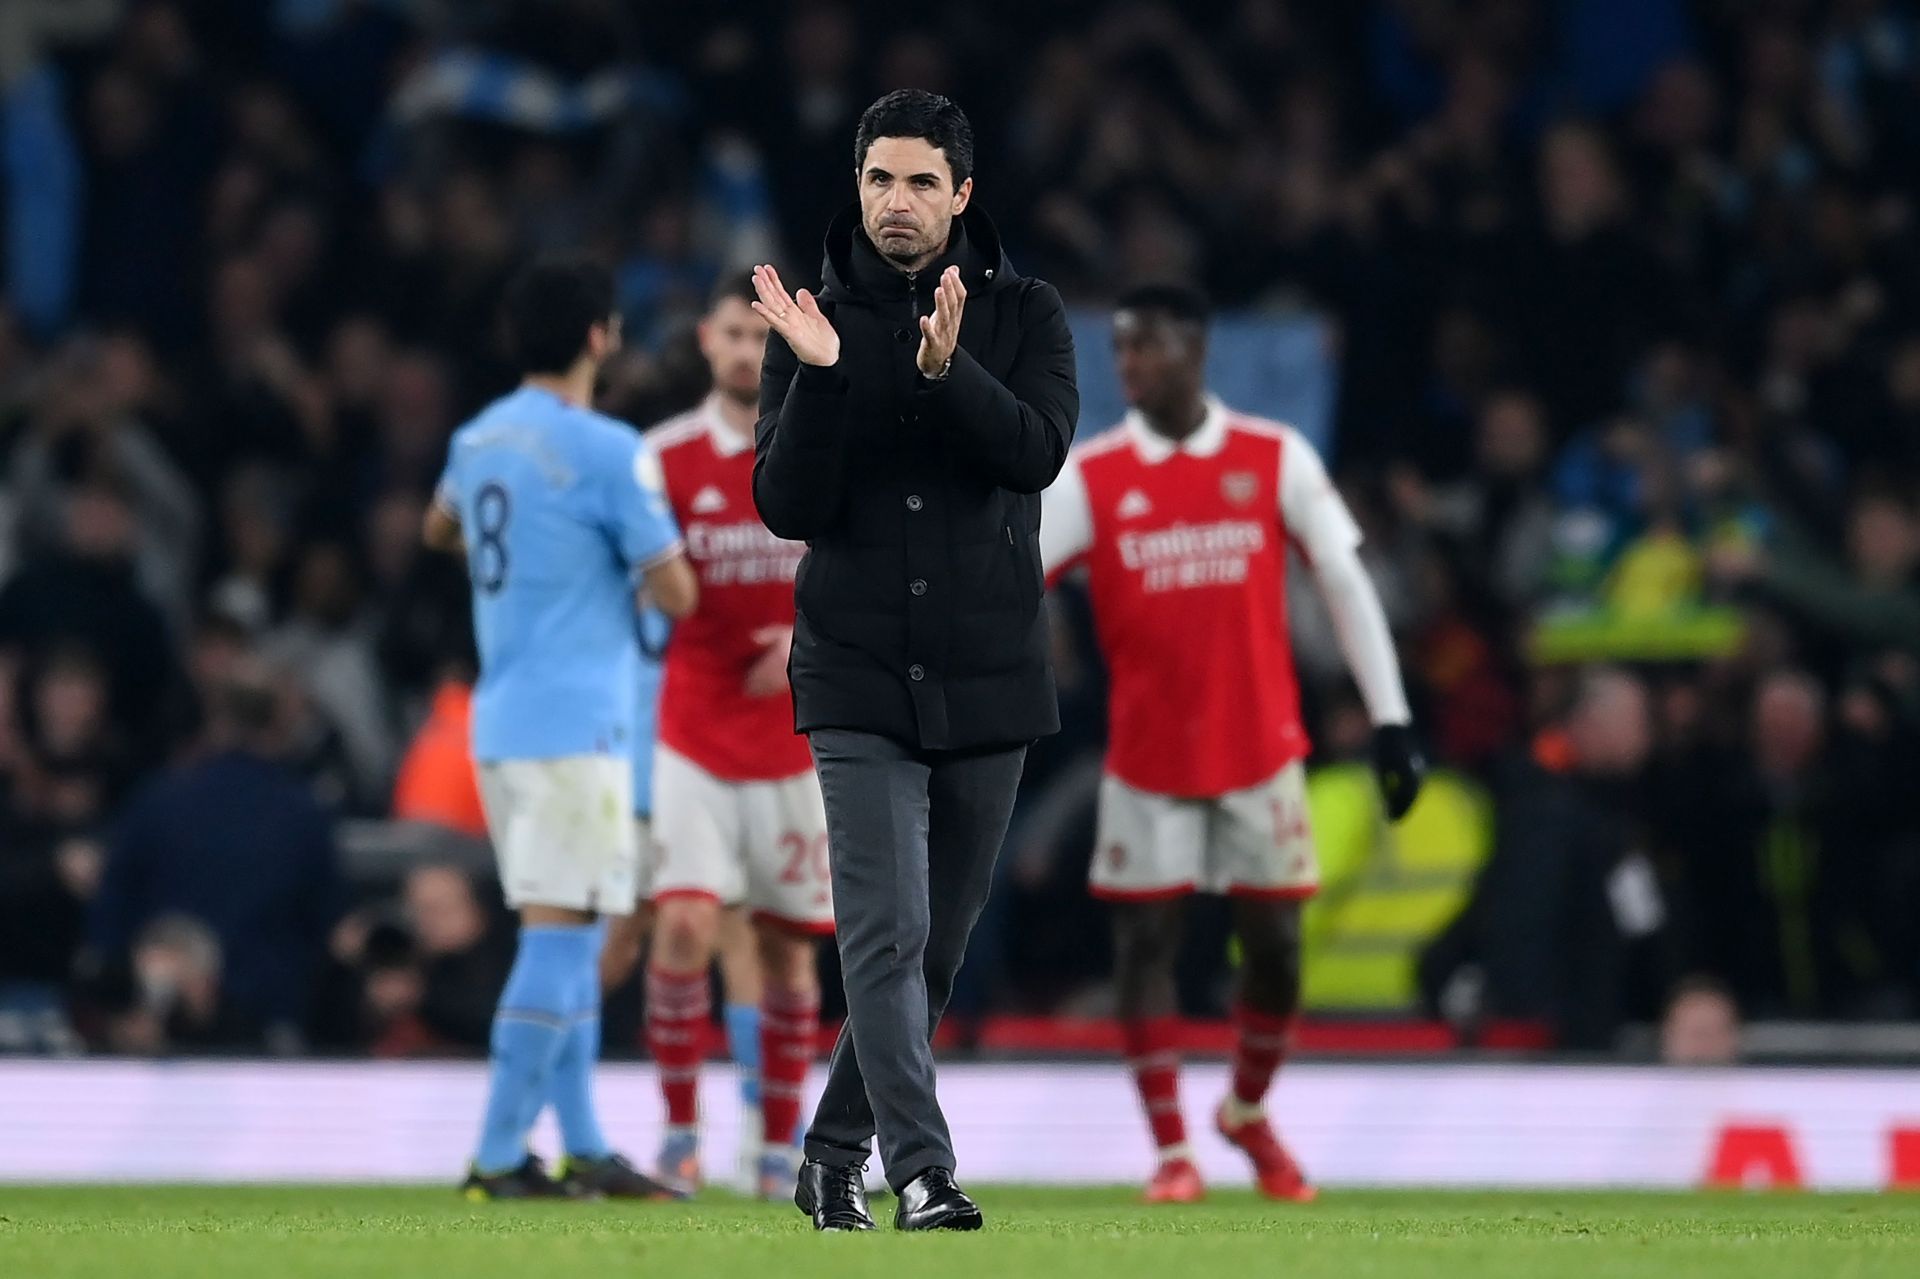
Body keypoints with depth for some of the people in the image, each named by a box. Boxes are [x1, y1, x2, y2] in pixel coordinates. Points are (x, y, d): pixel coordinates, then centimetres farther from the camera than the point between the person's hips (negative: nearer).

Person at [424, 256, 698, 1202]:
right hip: (575, 724, -8)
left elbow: (439, 529, 33)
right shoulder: (608, 452, -13)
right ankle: (498, 1157, -11)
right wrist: (645, 551, 9)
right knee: (559, 935, -8)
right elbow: (675, 593, -11)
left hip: (499, 722, 8)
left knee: (566, 936, 14)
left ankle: (583, 1149, 16)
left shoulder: (477, 442, 11)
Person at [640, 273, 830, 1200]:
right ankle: (680, 1127, -2)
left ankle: (780, 1144, 16)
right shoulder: (664, 457, 0)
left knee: (787, 946, 5)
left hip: (798, 739, 1)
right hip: (694, 734, -1)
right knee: (685, 925, -15)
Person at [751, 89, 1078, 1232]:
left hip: (989, 680, 2)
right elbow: (786, 507, -6)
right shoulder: (813, 320, 2)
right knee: (888, 934, -15)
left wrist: (948, 369, -31)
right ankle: (923, 1173, -19)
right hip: (861, 678, -2)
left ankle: (835, 1155, 24)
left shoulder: (1026, 315, 2)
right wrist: (819, 376, -20)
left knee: (938, 945, 9)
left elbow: (1039, 452, -15)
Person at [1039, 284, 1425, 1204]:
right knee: (1143, 944, -4)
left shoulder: (1274, 460, -1)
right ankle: (1172, 1152, 5)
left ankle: (1248, 1112, 28)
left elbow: (1346, 584, 1)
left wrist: (1391, 720, -3)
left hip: (1261, 748, 0)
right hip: (1146, 757, 0)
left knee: (1275, 947, 3)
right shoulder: (1090, 477, -2)